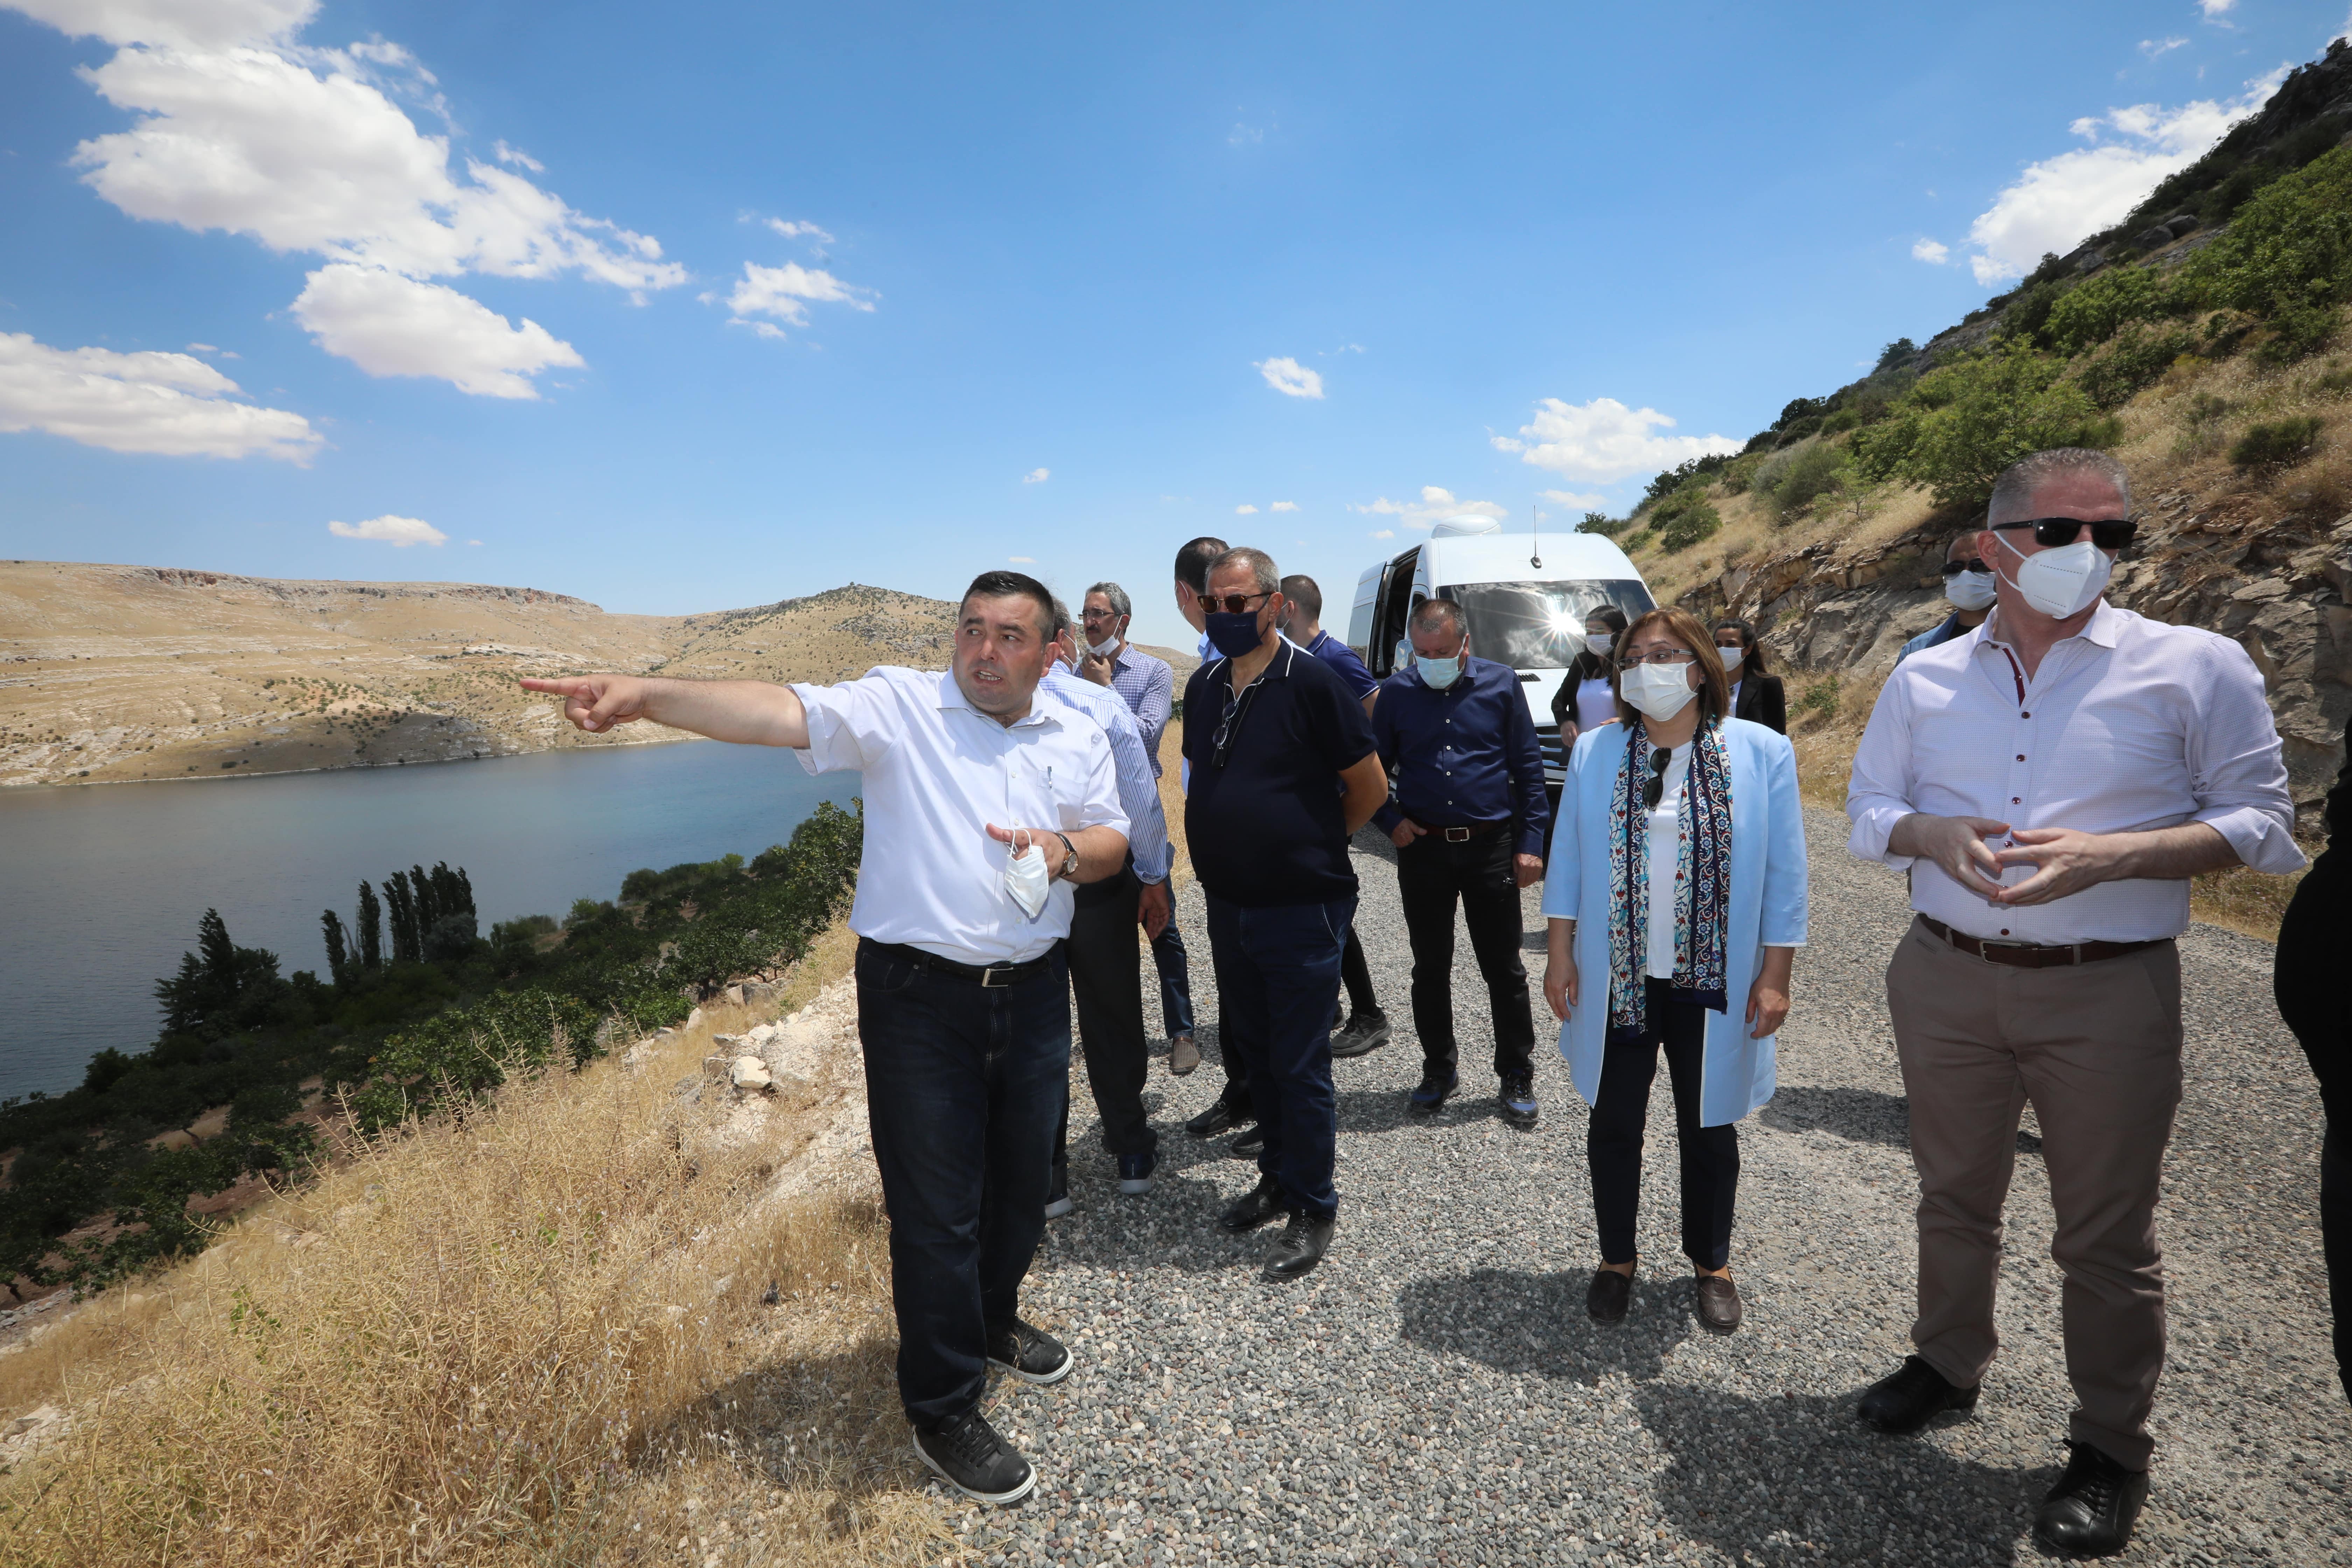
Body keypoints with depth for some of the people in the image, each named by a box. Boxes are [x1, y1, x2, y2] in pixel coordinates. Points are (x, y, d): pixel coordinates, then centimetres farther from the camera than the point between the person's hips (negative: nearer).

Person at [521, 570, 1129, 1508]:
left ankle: (990, 1325, 48)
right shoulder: (899, 705, -8)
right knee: (936, 1208, 4)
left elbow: (1113, 842, 10)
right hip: (920, 998, -5)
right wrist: (647, 695, -37)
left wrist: (1067, 851, -13)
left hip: (1034, 997, 5)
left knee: (1020, 1185, 20)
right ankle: (943, 1412, 25)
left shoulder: (1078, 738, 6)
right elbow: (784, 714, -22)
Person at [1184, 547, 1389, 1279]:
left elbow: (1369, 788, -8)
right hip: (1228, 907, 7)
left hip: (1300, 910, -7)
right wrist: (1232, 848, 12)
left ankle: (1313, 1209, 21)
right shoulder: (1204, 686, 6)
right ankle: (1278, 1178, 37)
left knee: (1299, 1066, 3)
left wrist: (1312, 847, 3)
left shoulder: (1311, 683, -14)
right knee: (1252, 1050, 18)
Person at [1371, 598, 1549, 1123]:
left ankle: (1517, 1078, 20)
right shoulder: (1396, 692, 3)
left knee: (1504, 969, 6)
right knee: (1431, 968, 11)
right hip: (1423, 848, 1)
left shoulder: (1501, 683, 1)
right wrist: (1390, 822, -3)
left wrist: (1530, 843, -3)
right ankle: (1439, 1071, 27)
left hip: (1491, 846, -1)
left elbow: (1529, 767, 2)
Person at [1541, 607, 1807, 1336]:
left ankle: (1711, 1264, 36)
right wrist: (1559, 956, -1)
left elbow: (1784, 878, -3)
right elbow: (1568, 861, 2)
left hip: (1714, 982, -1)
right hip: (1617, 980, 1)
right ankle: (1617, 1260, 32)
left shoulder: (1761, 753, -5)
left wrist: (1774, 977, -5)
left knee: (1708, 1129, 14)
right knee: (1614, 1123, 12)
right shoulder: (1595, 753, 0)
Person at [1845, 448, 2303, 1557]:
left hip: (2108, 993, -2)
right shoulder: (1923, 678, 5)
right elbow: (1868, 811, 9)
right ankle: (1949, 1362, 40)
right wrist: (1934, 833, -13)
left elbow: (2259, 821, -3)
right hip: (1946, 978, 3)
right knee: (1953, 1195, 18)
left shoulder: (2194, 666, -4)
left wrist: (2109, 855, -20)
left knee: (2104, 1233, 10)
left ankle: (2110, 1449, 30)